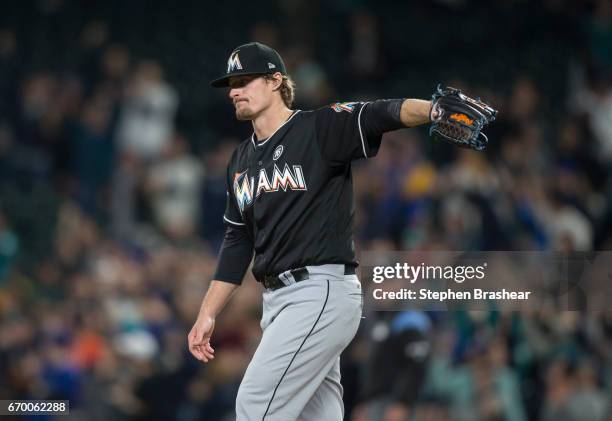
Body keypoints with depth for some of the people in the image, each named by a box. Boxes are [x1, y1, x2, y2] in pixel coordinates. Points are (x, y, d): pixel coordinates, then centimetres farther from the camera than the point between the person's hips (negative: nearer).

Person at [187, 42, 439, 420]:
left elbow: (382, 115, -23)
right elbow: (238, 243, 22)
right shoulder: (242, 160, 17)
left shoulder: (322, 129, -6)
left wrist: (432, 110, -44)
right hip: (277, 300, 8)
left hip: (322, 292, -8)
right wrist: (208, 314, 18)